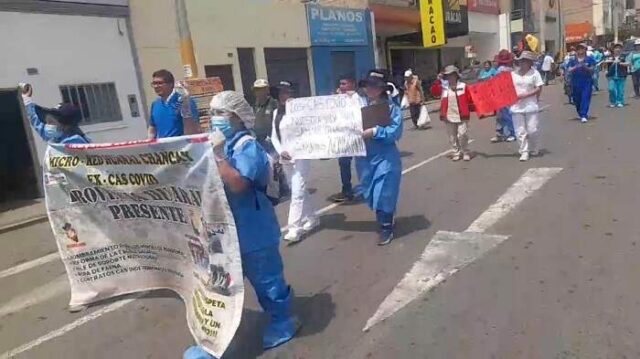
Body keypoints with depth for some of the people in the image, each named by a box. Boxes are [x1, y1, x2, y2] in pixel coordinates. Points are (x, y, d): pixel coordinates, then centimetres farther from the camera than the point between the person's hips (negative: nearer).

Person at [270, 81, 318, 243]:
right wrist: (281, 151, -7)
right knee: (299, 191, 15)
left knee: (297, 192, -9)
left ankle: (294, 228, -5)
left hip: (300, 156, -6)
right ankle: (312, 219, 31)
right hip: (285, 158, 7)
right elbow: (274, 136, 8)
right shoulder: (276, 113, 11)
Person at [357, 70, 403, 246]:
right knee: (370, 194, 15)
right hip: (364, 157, 5)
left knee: (383, 194, -2)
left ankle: (386, 228, 17)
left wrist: (375, 131, -25)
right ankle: (385, 221, 38)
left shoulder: (392, 108, -9)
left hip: (385, 158, -5)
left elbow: (395, 132, -18)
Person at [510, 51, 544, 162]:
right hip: (517, 106, 2)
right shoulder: (513, 73, 5)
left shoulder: (534, 73, -3)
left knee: (532, 130, 1)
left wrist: (525, 95, -16)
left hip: (530, 106, -2)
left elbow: (539, 89, -6)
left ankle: (534, 149, 24)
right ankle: (524, 152, 9)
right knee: (520, 131, 1)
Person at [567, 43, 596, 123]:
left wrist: (585, 67, -20)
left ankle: (584, 116, -14)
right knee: (577, 100, 9)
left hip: (587, 82, -2)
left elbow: (592, 69, -2)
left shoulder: (590, 59, 3)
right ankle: (580, 114, 29)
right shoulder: (572, 60, 7)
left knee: (585, 99, -11)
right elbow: (569, 70, -2)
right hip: (575, 83, 2)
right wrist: (576, 67, -21)